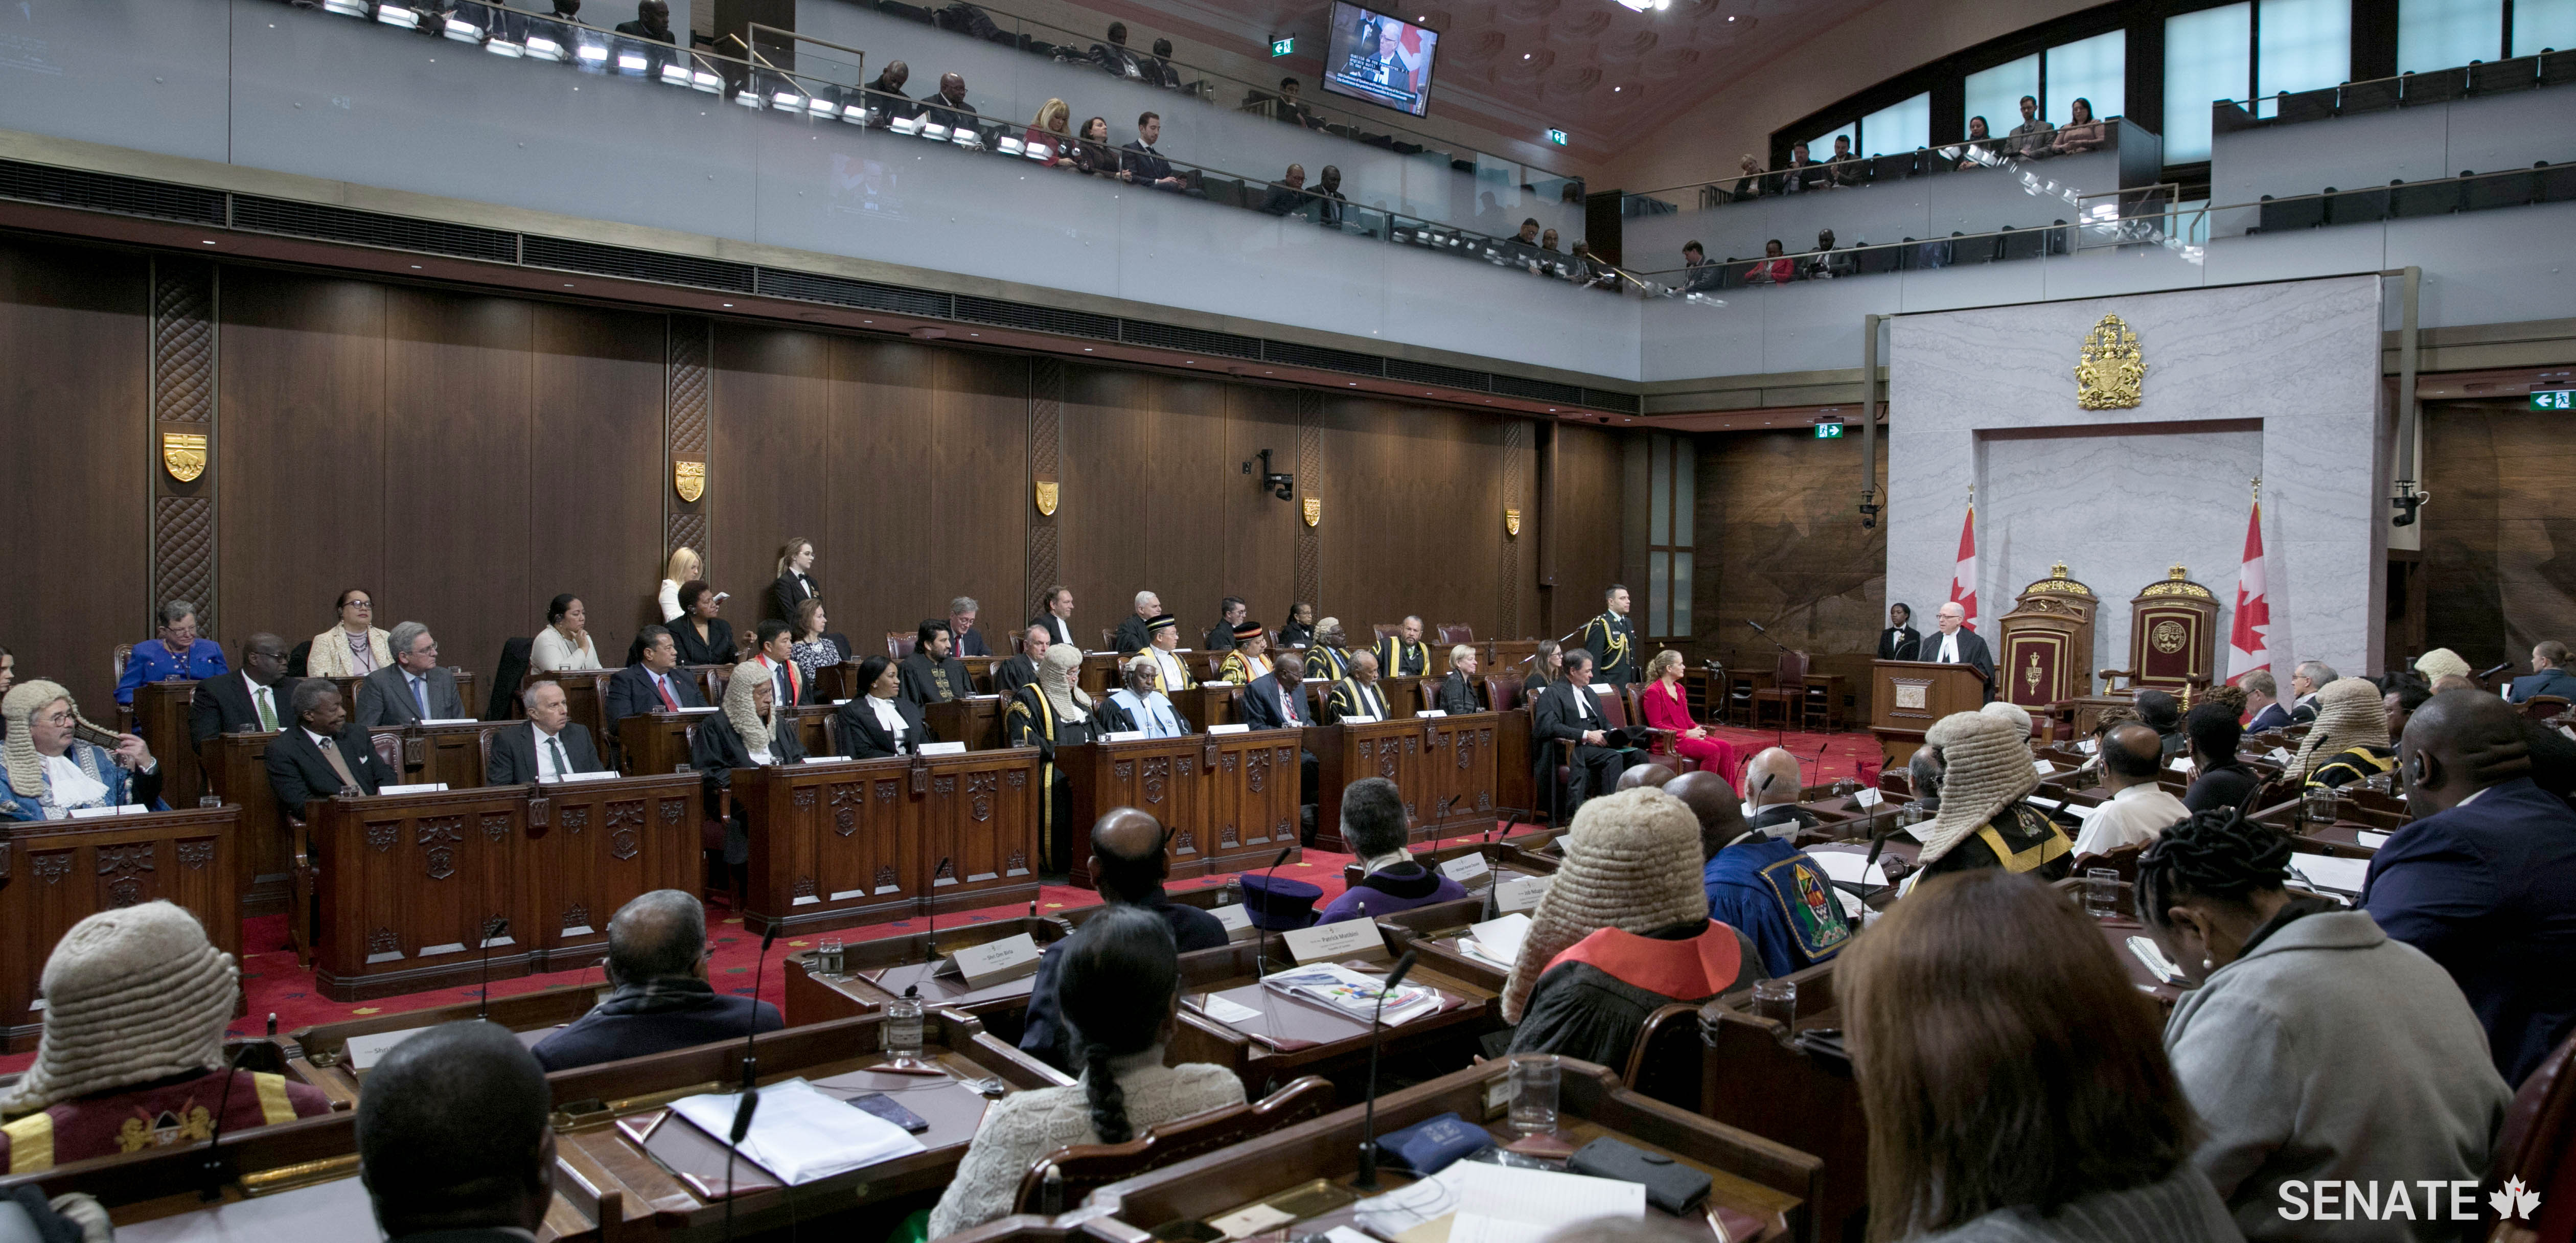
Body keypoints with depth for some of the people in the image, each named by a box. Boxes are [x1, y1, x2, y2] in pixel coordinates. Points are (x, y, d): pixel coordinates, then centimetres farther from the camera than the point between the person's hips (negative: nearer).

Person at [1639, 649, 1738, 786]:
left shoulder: (1679, 689, 19)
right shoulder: (1653, 692, -8)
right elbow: (1656, 726, -13)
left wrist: (1697, 728, -1)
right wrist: (1686, 733, -17)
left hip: (1687, 735, 9)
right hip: (1668, 740, -8)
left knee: (1726, 747, -13)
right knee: (1712, 750, -28)